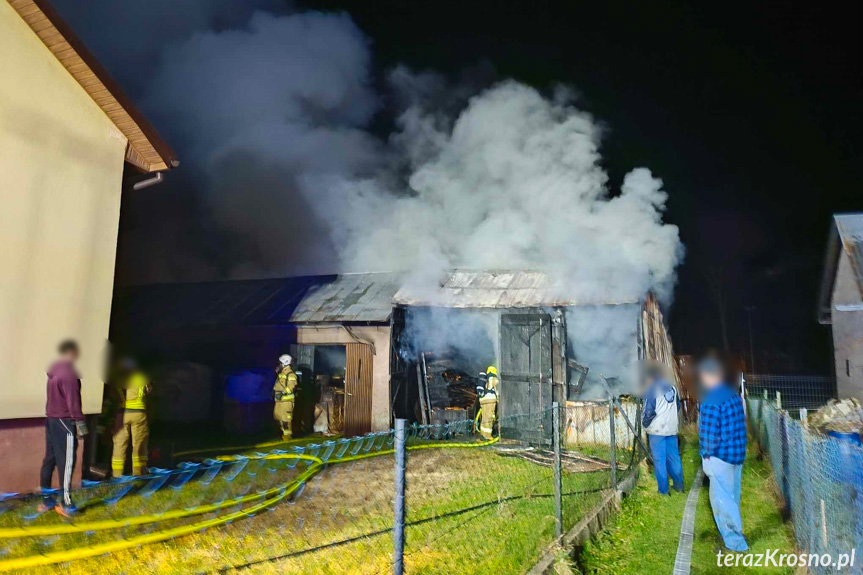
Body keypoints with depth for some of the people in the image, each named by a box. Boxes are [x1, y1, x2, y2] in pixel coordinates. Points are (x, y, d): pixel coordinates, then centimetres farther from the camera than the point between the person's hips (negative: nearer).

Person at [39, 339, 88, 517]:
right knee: (66, 462, -5)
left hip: (51, 419, 9)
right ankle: (66, 504, -2)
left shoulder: (54, 370, 10)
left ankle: (46, 500, 21)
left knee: (49, 459, 13)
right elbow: (73, 402, -19)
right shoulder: (69, 373, -18)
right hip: (64, 422, -9)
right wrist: (80, 424, -14)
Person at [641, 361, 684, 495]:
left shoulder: (652, 390, -13)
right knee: (674, 458, 15)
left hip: (657, 430, -6)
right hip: (672, 428, 6)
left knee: (659, 460, 1)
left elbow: (648, 412, -14)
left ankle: (663, 491, 4)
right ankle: (679, 486, 24)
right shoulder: (672, 388, 6)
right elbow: (678, 406, 15)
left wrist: (645, 424, 2)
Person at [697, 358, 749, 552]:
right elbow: (741, 425, 11)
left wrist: (707, 456, -6)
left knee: (721, 499, 4)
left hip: (720, 456, -8)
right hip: (738, 454, 8)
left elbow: (710, 434, -20)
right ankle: (733, 537, 33)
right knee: (732, 498, 20)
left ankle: (735, 542, 10)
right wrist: (738, 448, 19)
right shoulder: (735, 396, 3)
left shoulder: (711, 402, -21)